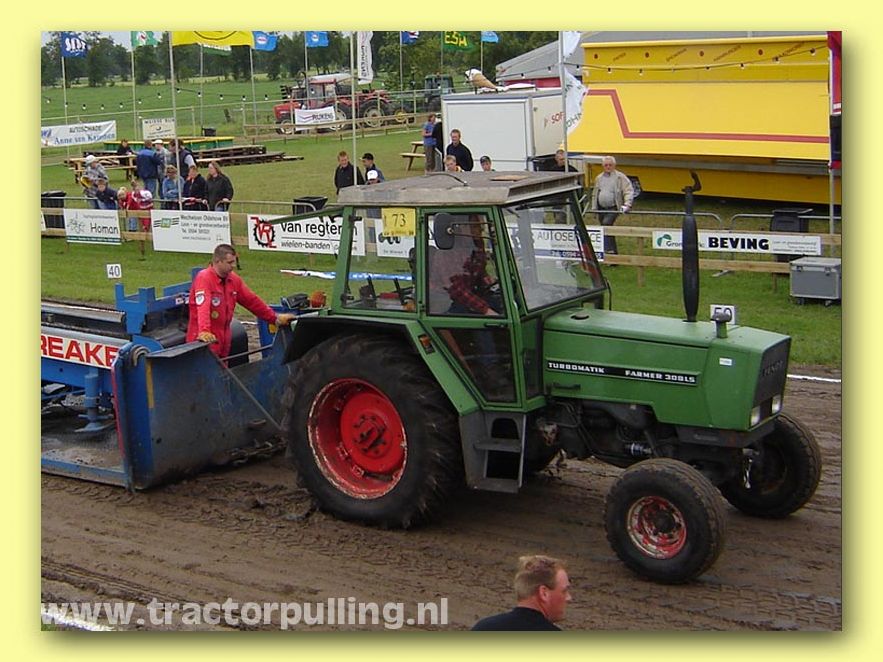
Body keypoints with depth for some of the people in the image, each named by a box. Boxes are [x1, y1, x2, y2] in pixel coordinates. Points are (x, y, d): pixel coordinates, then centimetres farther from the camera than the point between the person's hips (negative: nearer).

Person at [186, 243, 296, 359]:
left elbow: (252, 301, 14)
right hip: (204, 341, -7)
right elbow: (203, 307, -30)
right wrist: (204, 332, -45)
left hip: (222, 343, 7)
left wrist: (275, 319, 12)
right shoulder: (204, 279, -15)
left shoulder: (234, 279, 8)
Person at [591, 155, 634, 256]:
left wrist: (627, 204, -22)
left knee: (606, 223, -27)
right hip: (601, 209, 6)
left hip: (613, 208, -6)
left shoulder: (620, 177, -2)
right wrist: (594, 208, 16)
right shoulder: (599, 178, 14)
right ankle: (613, 253, 17)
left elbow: (629, 191, -9)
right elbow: (594, 194, 23)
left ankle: (608, 249, -28)